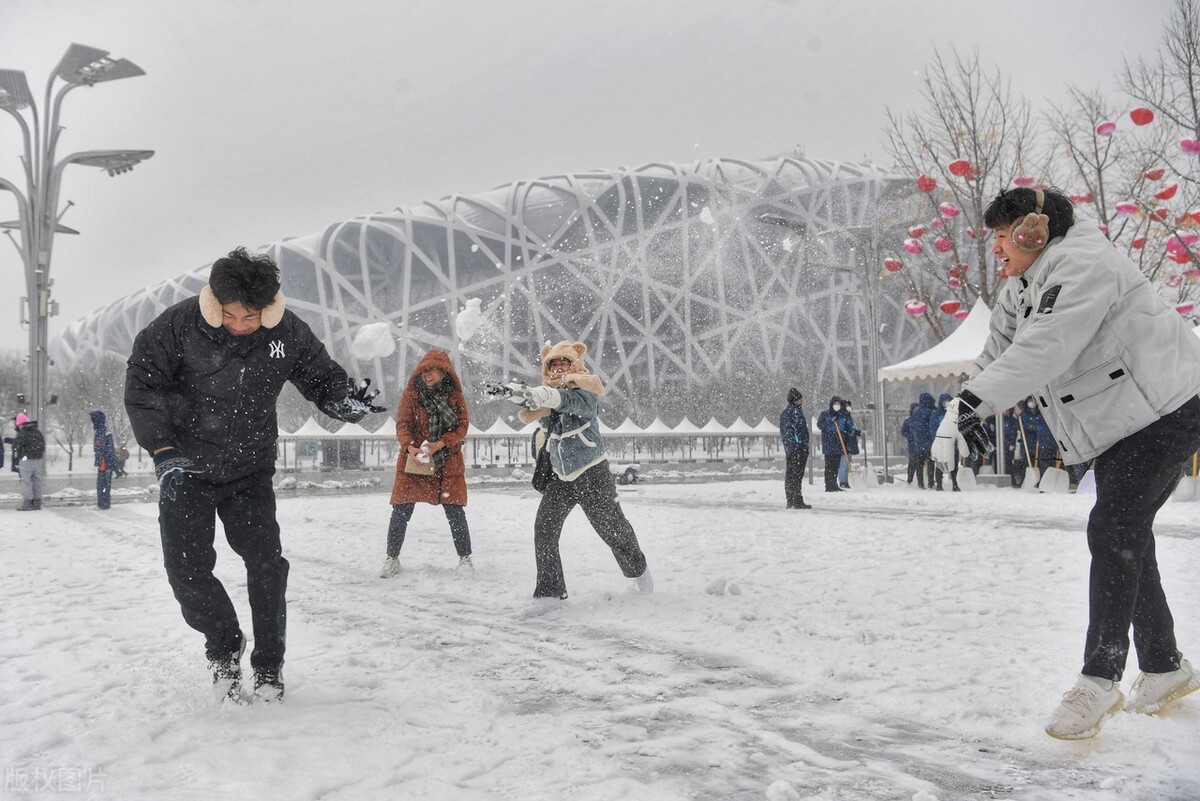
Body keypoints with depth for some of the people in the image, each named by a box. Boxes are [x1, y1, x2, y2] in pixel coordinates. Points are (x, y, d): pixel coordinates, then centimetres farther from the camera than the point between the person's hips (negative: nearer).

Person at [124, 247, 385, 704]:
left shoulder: (287, 332, -13)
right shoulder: (179, 325, -19)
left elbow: (321, 377, 1)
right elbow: (142, 383, -10)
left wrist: (344, 400, -23)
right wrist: (163, 449, -18)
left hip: (250, 470, 1)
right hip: (185, 469, -1)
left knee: (266, 564, -5)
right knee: (187, 569, -2)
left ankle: (269, 665, 12)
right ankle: (224, 648, 23)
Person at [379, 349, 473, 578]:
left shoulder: (454, 395, 0)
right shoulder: (411, 393, -2)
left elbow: (462, 426, -3)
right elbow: (402, 424, -6)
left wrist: (440, 444, -19)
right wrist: (409, 447, -25)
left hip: (447, 462, 0)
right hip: (413, 461, 0)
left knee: (455, 512, 3)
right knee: (401, 511, -2)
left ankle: (465, 559, 17)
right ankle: (392, 559, 12)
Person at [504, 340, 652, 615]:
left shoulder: (586, 391, -12)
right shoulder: (545, 396, 2)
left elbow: (571, 401, -37)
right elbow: (526, 416, -19)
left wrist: (539, 395, -54)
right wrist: (520, 396, -40)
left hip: (591, 473, -4)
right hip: (559, 477, 4)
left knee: (612, 528, 10)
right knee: (544, 530, -10)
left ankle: (638, 570, 37)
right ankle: (550, 592, -4)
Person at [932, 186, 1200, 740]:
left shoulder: (1081, 264, -21)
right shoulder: (1022, 288, 10)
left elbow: (1045, 348, -35)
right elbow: (999, 355, 7)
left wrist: (974, 399, -40)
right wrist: (956, 412, -8)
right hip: (1117, 426, 10)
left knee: (1113, 532, -16)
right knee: (1125, 539, 11)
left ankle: (1099, 680, -11)